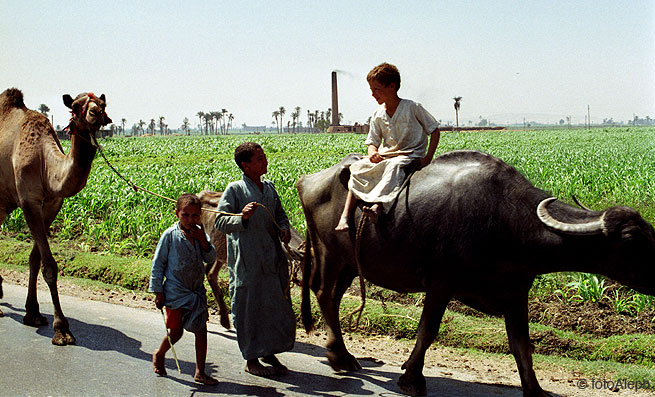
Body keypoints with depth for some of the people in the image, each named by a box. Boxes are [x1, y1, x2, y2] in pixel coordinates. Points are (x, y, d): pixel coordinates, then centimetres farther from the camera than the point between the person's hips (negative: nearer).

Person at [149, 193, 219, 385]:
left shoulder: (200, 233, 2)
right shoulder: (170, 235, -11)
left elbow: (211, 258, -1)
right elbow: (158, 263, -5)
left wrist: (202, 240, -17)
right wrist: (158, 291, -7)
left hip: (197, 290, 4)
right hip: (176, 292, -4)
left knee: (201, 330, 4)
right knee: (176, 331, 2)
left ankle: (200, 372, 15)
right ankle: (159, 354, 34)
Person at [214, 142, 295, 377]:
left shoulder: (269, 187, 12)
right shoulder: (235, 190, -7)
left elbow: (280, 214, 24)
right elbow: (220, 223, -9)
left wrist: (284, 230, 3)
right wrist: (242, 218, -26)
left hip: (273, 258, 7)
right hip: (247, 262, -6)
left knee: (278, 305, 11)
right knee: (250, 308, 1)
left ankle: (270, 353, 28)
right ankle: (251, 360, 15)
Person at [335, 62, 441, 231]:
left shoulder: (412, 107, -7)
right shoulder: (378, 116, 7)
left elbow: (434, 130, -1)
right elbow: (373, 142, 10)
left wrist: (428, 158, -11)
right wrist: (373, 152, -16)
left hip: (411, 155, -5)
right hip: (386, 154, 5)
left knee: (394, 165, -39)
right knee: (358, 167, -19)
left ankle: (378, 206, -54)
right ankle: (345, 215, -28)